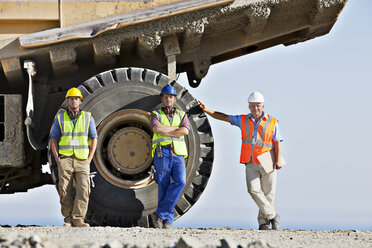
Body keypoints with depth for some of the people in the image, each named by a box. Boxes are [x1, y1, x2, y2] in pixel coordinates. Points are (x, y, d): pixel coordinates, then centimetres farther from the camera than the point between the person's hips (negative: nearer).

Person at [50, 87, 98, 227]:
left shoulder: (88, 118, 7)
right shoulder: (60, 119, 8)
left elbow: (94, 139, 8)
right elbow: (53, 140, 8)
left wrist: (89, 160, -3)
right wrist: (57, 160, -4)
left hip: (82, 161, 0)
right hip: (65, 159, 0)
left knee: (83, 189, -16)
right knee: (65, 191, -8)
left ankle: (78, 219, -17)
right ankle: (68, 219, 0)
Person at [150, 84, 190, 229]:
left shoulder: (181, 115, 18)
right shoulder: (156, 115, 12)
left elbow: (185, 131, -3)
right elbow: (156, 128, -11)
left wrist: (165, 131, -6)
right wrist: (177, 128, -5)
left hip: (178, 155, 1)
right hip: (162, 153, -1)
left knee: (180, 182, -19)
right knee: (164, 186, -6)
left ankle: (160, 214, -17)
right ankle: (167, 220, -1)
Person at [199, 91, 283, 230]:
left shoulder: (272, 122, 4)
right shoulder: (243, 120, 11)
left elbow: (277, 142, 0)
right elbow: (223, 117, 15)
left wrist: (278, 159, -12)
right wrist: (206, 111, 8)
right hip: (251, 164, 2)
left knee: (268, 195, -2)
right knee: (253, 190, -16)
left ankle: (263, 222, 10)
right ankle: (272, 216, -8)